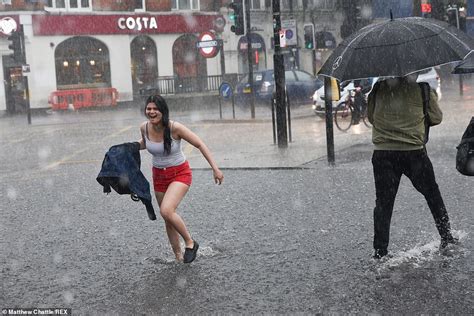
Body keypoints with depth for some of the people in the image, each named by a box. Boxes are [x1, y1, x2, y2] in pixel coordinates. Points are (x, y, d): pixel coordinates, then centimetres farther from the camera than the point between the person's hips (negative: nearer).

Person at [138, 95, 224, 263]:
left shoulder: (175, 128, -23)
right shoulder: (144, 127, -8)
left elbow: (200, 145, -17)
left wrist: (215, 168, -21)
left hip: (180, 174, -5)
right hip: (159, 176, 6)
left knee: (166, 211, -26)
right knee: (168, 219, 11)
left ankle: (190, 242, -4)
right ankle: (178, 256, 29)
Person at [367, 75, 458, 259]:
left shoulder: (378, 87, 2)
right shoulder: (423, 88, -3)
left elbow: (370, 117, 11)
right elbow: (436, 118, 7)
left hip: (383, 153, 1)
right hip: (414, 152, -1)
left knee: (383, 202, 6)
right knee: (432, 195, 18)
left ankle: (379, 252, 6)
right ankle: (447, 238, 24)